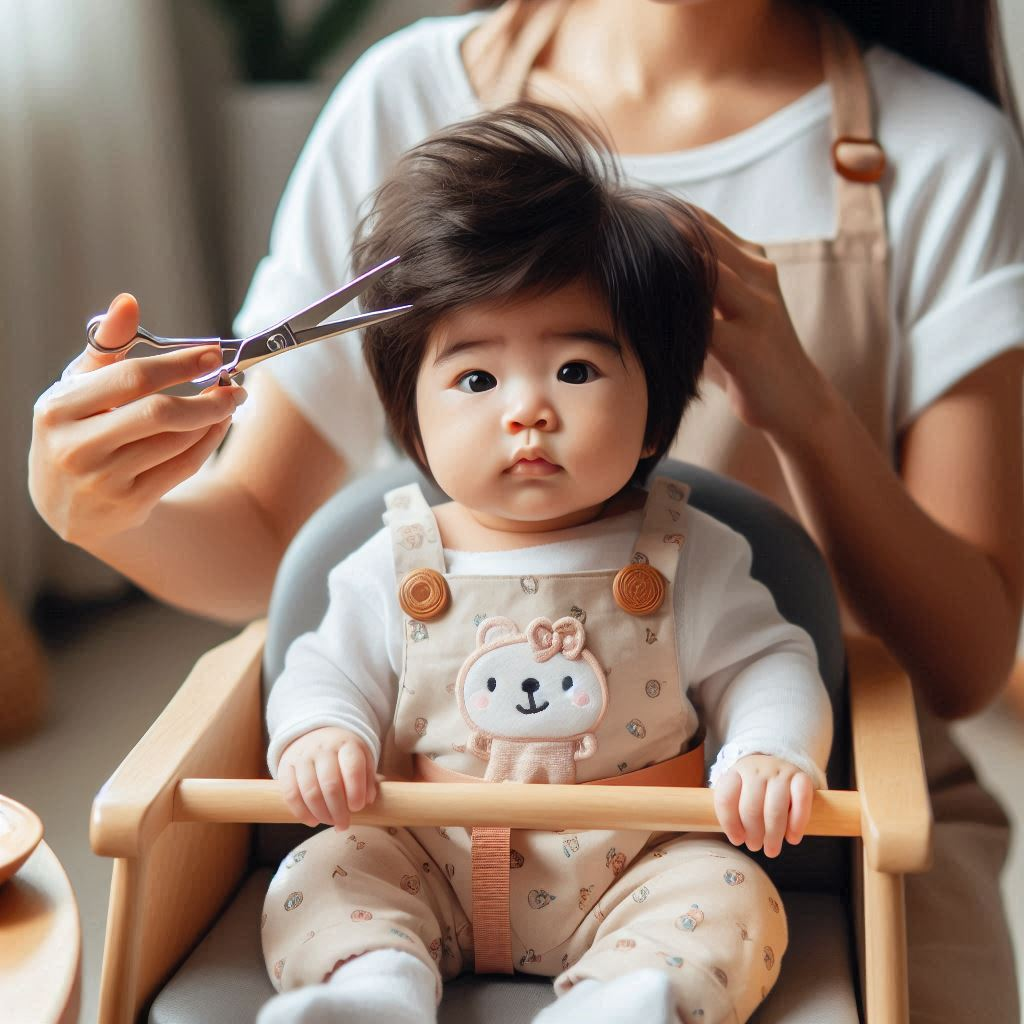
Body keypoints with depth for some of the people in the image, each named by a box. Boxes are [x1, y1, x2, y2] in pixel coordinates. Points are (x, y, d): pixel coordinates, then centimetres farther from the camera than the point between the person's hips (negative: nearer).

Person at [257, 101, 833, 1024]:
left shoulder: (686, 559, -3)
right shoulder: (396, 567, 0)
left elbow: (765, 667, 1)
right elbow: (331, 674, 6)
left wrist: (771, 753, -21)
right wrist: (318, 737, -17)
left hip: (633, 871, -1)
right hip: (432, 869, 2)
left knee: (733, 904, -24)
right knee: (320, 877, -16)